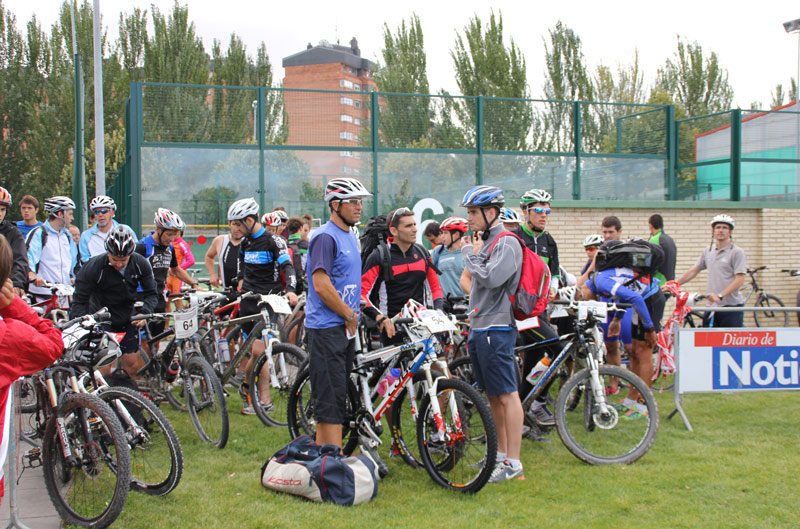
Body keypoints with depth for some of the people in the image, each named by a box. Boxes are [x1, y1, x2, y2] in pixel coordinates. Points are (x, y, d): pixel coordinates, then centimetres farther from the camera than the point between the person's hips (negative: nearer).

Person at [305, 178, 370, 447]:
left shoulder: (350, 236, 16)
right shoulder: (325, 237, -13)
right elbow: (321, 285, -21)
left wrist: (353, 316, 13)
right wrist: (349, 315, -12)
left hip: (345, 328, 9)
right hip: (326, 328, -9)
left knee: (338, 399, 13)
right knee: (330, 399, -8)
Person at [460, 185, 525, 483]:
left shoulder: (507, 243, -11)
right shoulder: (484, 242, 17)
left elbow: (491, 279, -23)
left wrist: (471, 255, -9)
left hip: (496, 329, -10)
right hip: (478, 328, 10)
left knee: (507, 395, -7)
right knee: (492, 396, 14)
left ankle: (513, 464, -4)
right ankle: (501, 454, 23)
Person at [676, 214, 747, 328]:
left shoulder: (737, 252, -6)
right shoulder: (708, 251, 13)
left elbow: (739, 280, -14)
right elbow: (693, 271, 21)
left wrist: (720, 295, -23)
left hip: (732, 306, -6)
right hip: (712, 306, 6)